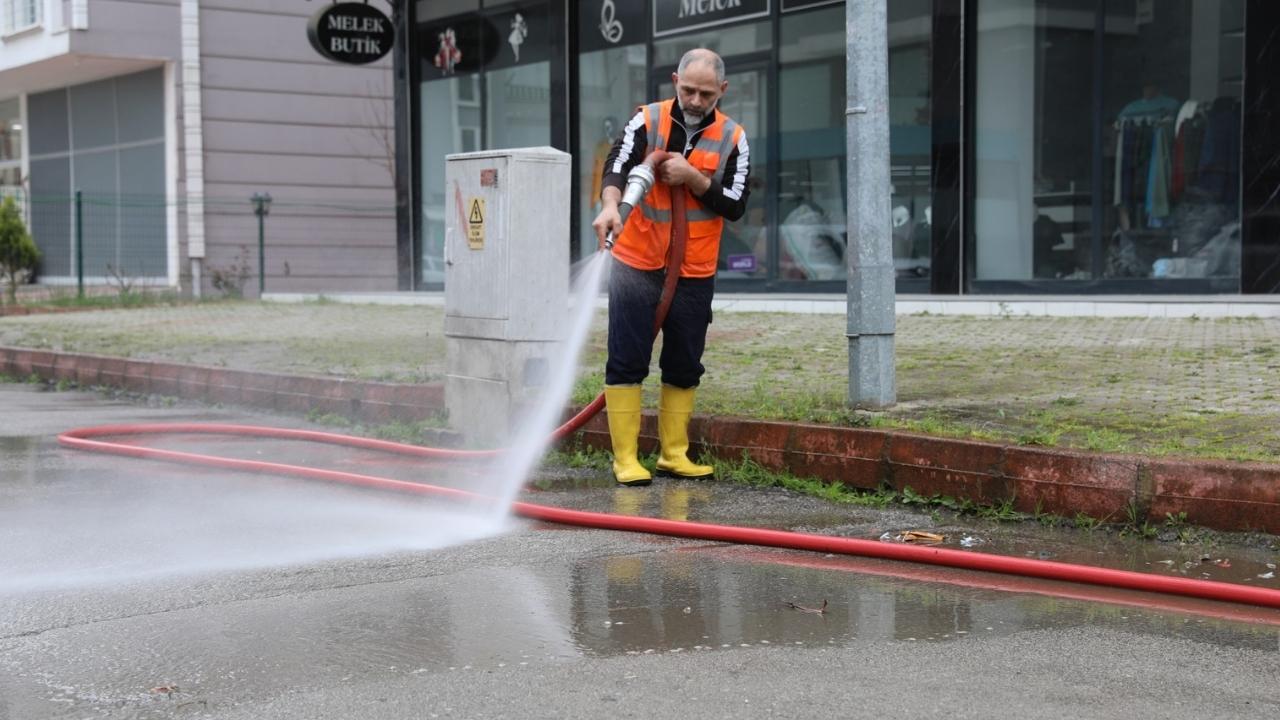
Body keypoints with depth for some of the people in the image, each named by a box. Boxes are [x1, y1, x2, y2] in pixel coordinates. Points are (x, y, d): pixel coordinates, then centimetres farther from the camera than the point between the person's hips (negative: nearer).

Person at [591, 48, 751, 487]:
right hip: (636, 266, -2)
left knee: (684, 367, 9)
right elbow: (617, 167, -14)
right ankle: (625, 459, 2)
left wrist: (693, 178, -16)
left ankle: (673, 455, 20)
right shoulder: (647, 121, -2)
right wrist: (610, 205, -34)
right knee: (626, 363, -3)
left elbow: (735, 206, -2)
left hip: (694, 274, 2)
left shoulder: (733, 139, 2)